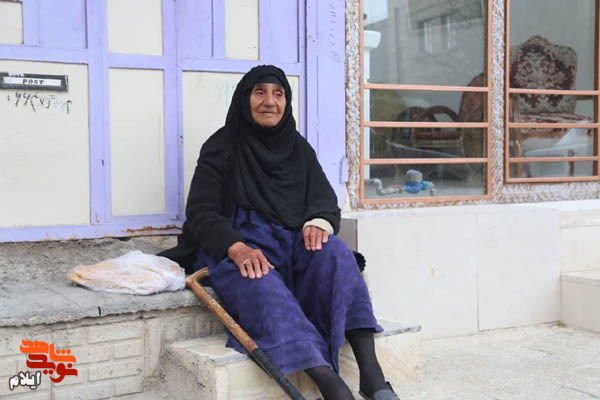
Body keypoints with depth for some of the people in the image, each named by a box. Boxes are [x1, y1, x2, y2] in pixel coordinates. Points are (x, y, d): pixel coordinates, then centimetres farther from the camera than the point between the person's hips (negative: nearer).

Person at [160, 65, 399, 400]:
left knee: (334, 251, -29)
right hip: (233, 252, -3)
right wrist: (237, 248, -25)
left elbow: (326, 201, 10)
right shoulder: (222, 147, 5)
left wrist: (319, 222, -17)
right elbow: (201, 212, -5)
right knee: (261, 284, -38)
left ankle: (371, 373, -38)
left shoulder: (299, 149, 18)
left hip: (291, 247, 4)